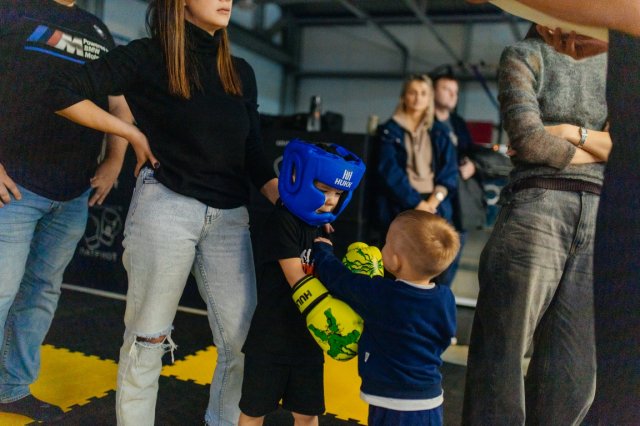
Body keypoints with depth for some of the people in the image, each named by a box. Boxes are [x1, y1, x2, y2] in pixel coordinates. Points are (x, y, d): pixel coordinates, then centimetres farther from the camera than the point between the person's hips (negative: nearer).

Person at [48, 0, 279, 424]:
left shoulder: (241, 72, 12)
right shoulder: (148, 56, -2)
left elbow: (254, 157, 9)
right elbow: (65, 93, -6)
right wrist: (134, 134, -4)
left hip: (230, 217, 5)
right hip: (166, 207, -4)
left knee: (243, 339, 5)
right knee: (147, 337, 6)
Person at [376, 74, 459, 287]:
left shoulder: (440, 133, 17)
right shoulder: (390, 130, 7)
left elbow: (450, 171, 8)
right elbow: (390, 171, -4)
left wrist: (435, 199, -9)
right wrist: (416, 202, -13)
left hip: (434, 202, 3)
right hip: (401, 201, -2)